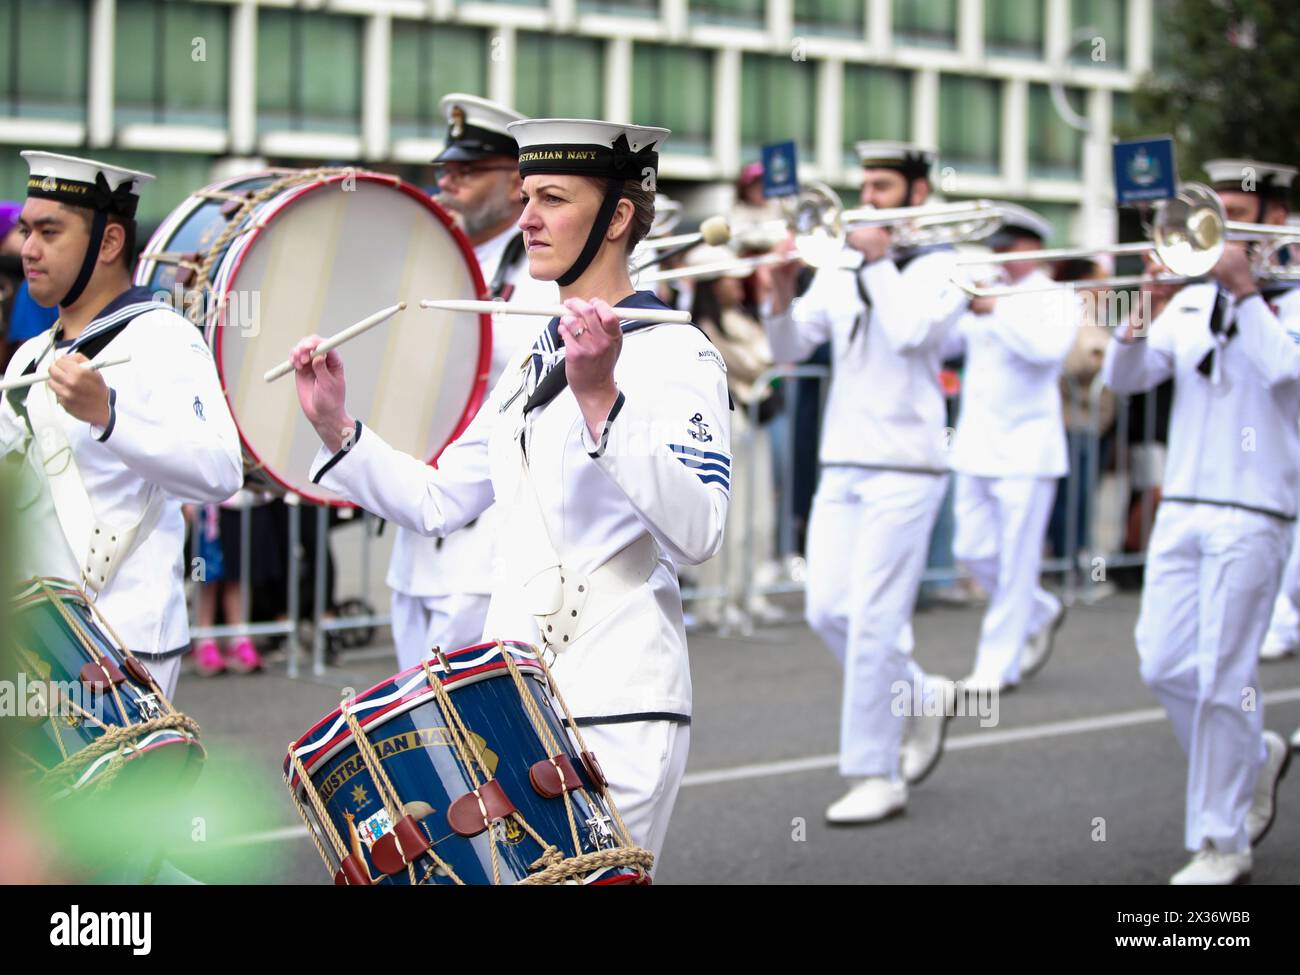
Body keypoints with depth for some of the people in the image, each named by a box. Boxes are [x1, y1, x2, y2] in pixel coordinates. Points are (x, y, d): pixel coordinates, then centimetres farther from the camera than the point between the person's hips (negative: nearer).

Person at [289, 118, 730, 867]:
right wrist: (338, 430, 8)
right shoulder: (534, 365, 16)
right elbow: (438, 500, 21)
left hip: (617, 719, -8)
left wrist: (601, 401, -31)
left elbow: (698, 535, -23)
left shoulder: (675, 356, -9)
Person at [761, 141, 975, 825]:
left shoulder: (942, 267, -2)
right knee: (827, 611, 4)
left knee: (873, 619, -8)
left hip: (904, 466, -6)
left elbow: (912, 331, -21)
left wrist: (880, 259, -12)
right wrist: (781, 292, -11)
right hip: (841, 463, 6)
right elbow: (789, 350, 6)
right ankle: (918, 697, 27)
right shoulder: (838, 274, 12)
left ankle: (877, 776, -1)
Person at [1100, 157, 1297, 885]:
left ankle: (1222, 845, 3)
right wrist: (1138, 314, -11)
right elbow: (1125, 378, 7)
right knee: (1166, 668, 4)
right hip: (1182, 505, 6)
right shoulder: (1190, 301, 12)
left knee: (1223, 681, -6)